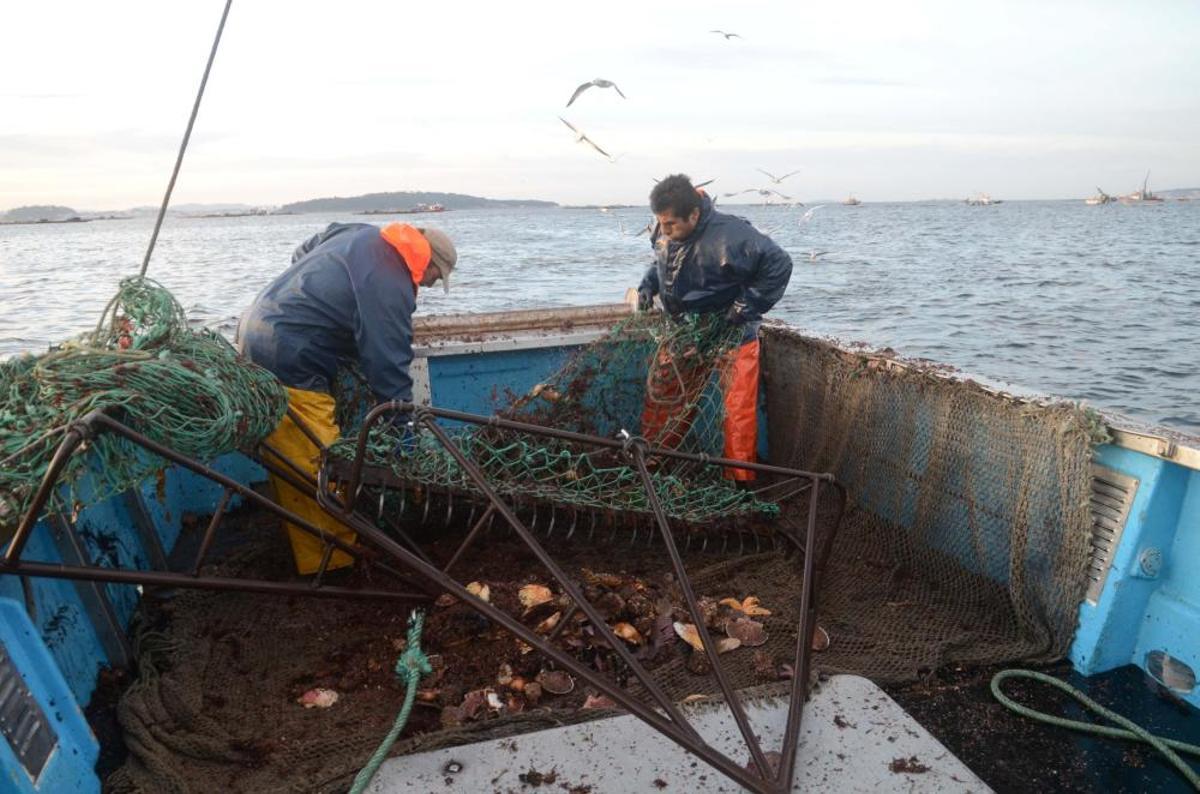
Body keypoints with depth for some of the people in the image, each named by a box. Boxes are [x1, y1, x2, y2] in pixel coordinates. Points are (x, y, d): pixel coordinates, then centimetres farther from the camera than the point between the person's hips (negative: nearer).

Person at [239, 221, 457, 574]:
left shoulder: (362, 234, 12)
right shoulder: (392, 285, -16)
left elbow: (302, 253, 28)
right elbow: (389, 365, -16)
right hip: (287, 363, -11)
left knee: (290, 461, 16)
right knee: (321, 471, -7)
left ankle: (309, 551, 27)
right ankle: (334, 564, 3)